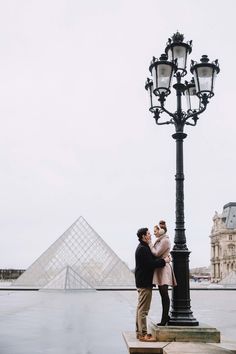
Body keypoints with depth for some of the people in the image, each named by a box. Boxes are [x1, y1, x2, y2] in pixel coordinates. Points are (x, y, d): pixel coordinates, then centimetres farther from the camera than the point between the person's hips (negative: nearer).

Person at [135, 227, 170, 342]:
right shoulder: (143, 249, -17)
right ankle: (143, 334, -4)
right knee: (143, 309, -8)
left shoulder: (143, 248, 17)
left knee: (140, 308, 15)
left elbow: (151, 260, 19)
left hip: (142, 282, 11)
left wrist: (162, 259, 8)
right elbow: (150, 264, -23)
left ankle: (139, 332, 23)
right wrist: (164, 261, -14)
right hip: (145, 282, -11)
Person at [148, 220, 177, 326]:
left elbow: (156, 253, -18)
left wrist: (150, 243, -7)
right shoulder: (159, 240, 17)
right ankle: (165, 316, 20)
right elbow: (155, 253, 15)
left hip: (163, 269, -10)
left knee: (164, 295, -5)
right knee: (163, 294, 13)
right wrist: (150, 244, 6)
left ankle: (164, 318, 0)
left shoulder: (165, 240, -13)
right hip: (159, 269, 10)